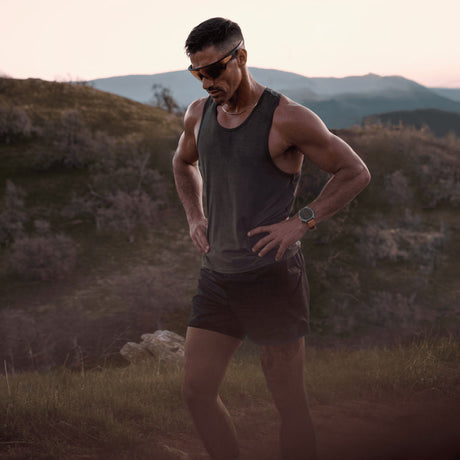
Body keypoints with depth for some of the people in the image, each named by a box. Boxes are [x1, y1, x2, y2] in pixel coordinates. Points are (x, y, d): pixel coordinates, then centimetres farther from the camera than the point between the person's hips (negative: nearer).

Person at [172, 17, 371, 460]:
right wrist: (194, 217, 12)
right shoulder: (199, 114, 6)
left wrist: (301, 222, -17)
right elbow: (184, 162, 28)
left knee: (289, 402, 3)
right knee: (196, 391, 6)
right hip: (217, 274, 6)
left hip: (272, 277, -6)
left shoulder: (286, 118, -13)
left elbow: (355, 172, -7)